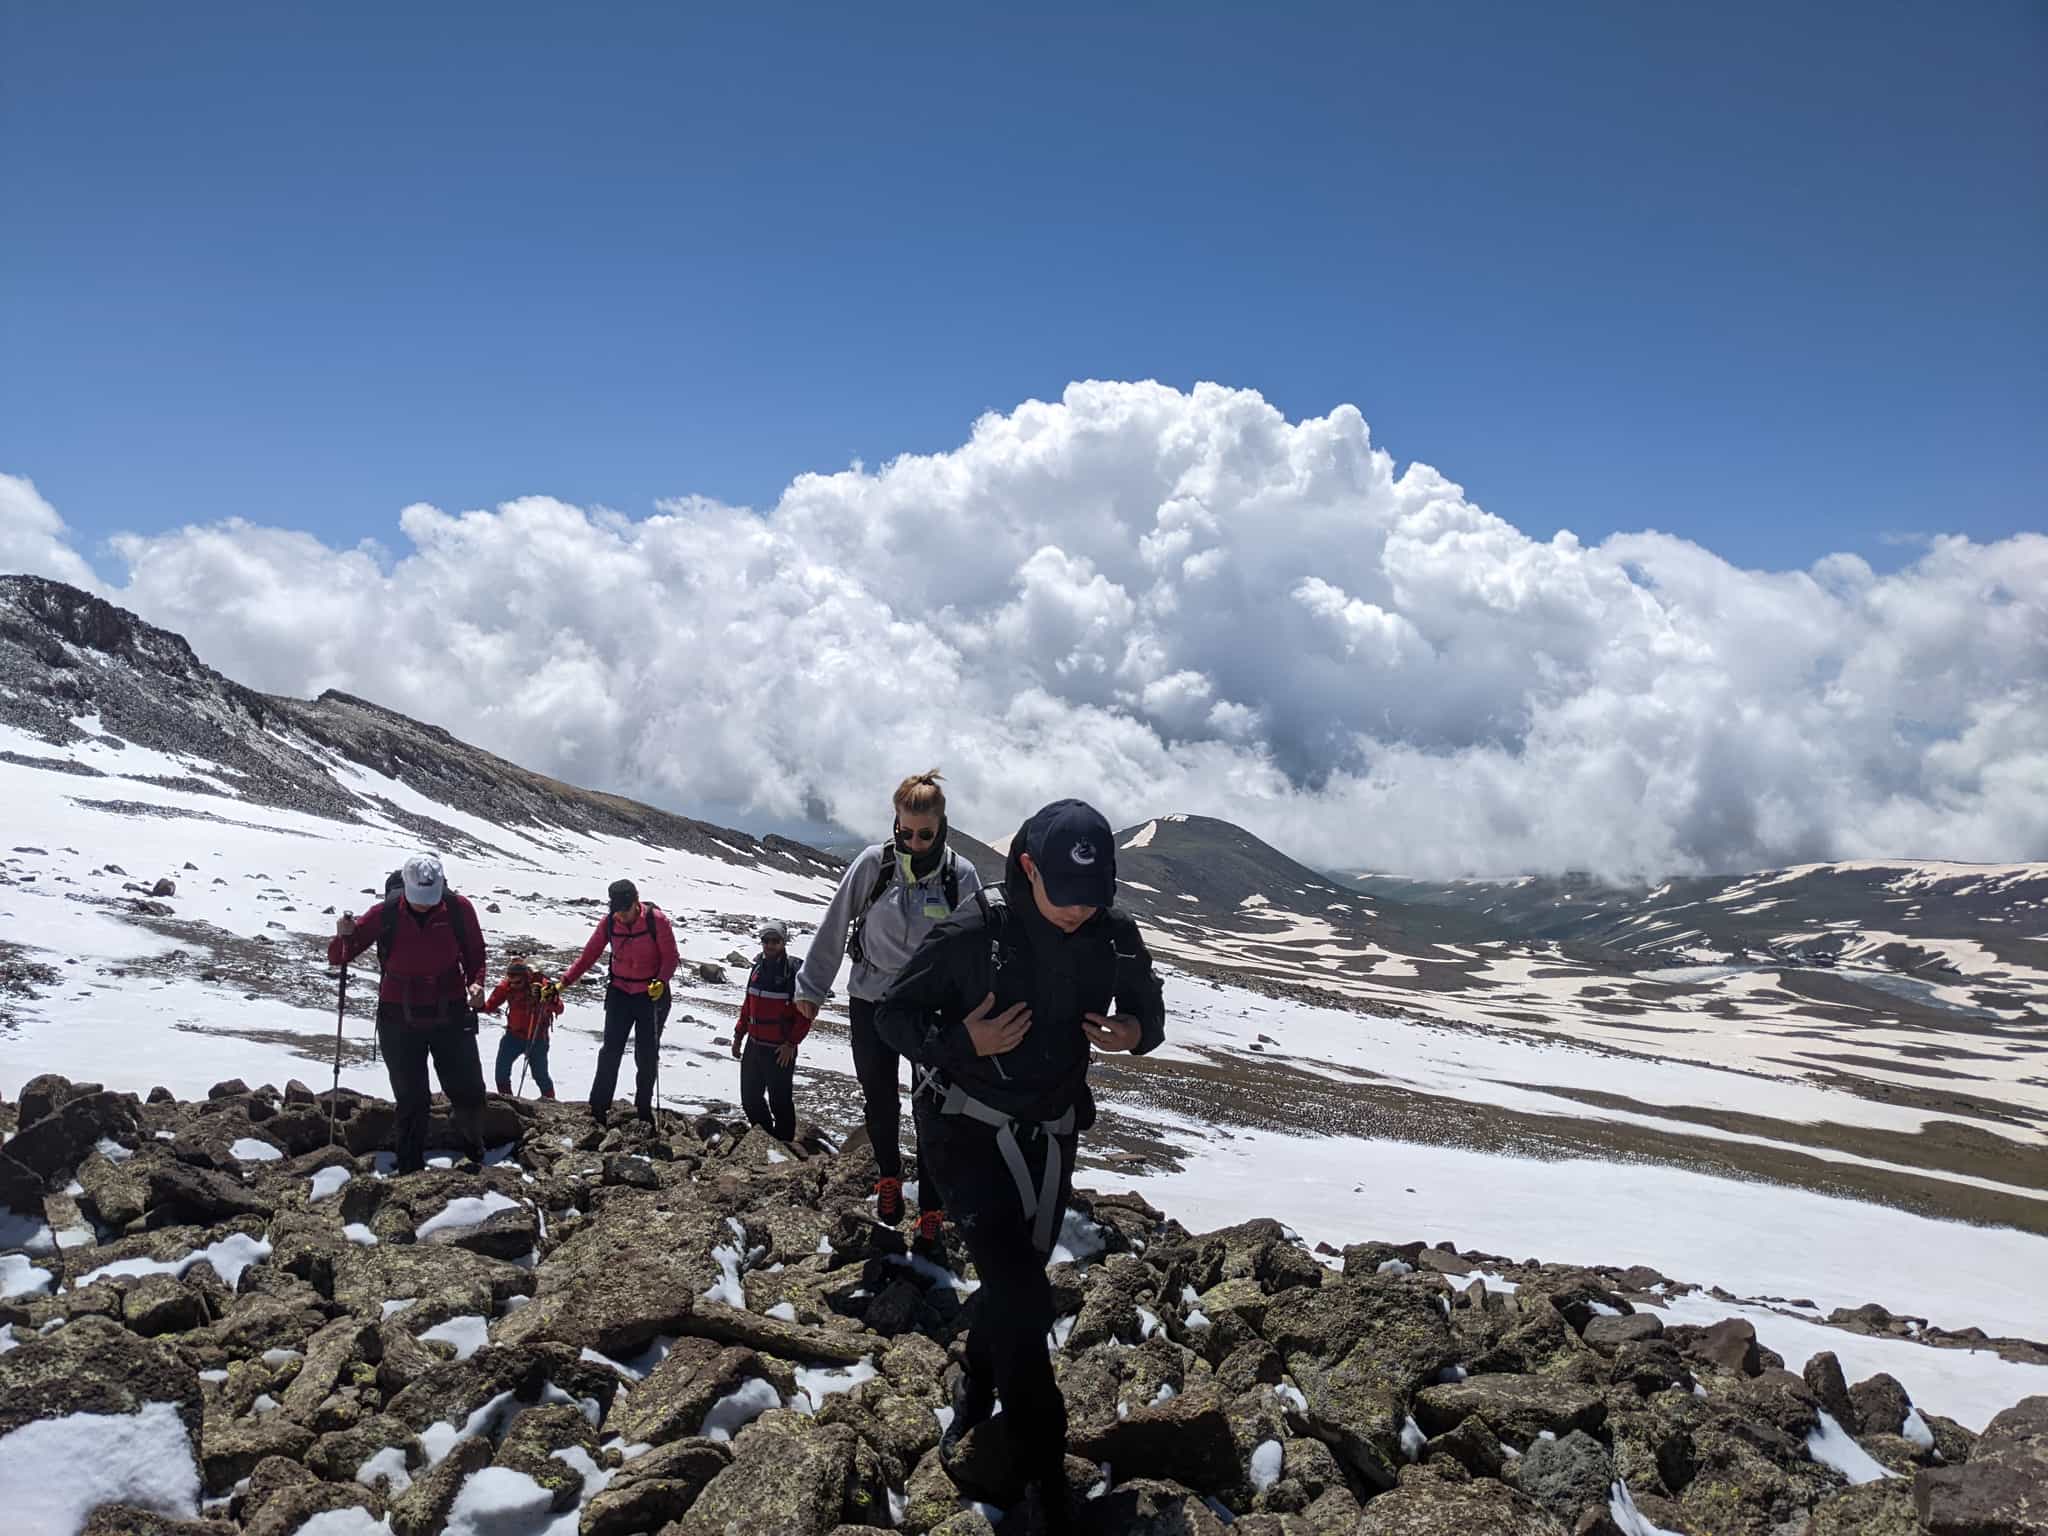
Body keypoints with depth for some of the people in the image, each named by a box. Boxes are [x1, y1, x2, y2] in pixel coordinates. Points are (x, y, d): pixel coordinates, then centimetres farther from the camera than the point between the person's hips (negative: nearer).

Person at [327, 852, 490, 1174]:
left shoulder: (458, 909, -9)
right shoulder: (386, 914, -10)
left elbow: (475, 954, 7)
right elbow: (338, 958, -2)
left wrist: (476, 983, -12)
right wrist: (344, 936, -24)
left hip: (451, 1016, 1)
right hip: (399, 1022, 0)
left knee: (469, 1094, 1)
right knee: (411, 1102, 3)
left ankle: (475, 1153, 33)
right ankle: (411, 1171, 18)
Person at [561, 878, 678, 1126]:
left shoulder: (656, 920, -16)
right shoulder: (609, 924, -6)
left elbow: (670, 957, -12)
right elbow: (588, 956, -1)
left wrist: (661, 982, -29)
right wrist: (565, 982, -11)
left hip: (652, 994, -2)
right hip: (619, 993, 2)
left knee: (647, 1055, 3)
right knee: (610, 1051, -4)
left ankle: (644, 1110, 18)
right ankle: (598, 1110, 1)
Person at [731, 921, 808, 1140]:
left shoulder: (794, 972, -12)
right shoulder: (758, 968, 9)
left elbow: (805, 1013, -13)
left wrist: (791, 1043, -16)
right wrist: (739, 1035, 17)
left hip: (780, 1050, -7)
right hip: (754, 1045, 7)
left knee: (780, 1101, 1)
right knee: (750, 1097, 15)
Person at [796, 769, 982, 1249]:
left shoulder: (961, 876, -12)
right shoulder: (873, 864, -13)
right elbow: (834, 927, -3)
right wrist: (810, 988, 2)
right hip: (871, 1000, 1)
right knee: (880, 1101, 13)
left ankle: (931, 1211, 14)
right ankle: (889, 1176, 39)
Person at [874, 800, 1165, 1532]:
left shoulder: (1114, 934, -11)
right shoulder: (973, 931, -23)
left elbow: (1149, 1007, 5)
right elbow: (892, 1015, -13)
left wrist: (1135, 1031, -18)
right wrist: (961, 1042, -31)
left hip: (1051, 1132, 5)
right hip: (971, 1130, -5)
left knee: (1017, 1277, 19)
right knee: (1021, 1295, -14)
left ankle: (977, 1390, 47)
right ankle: (1045, 1472, 0)